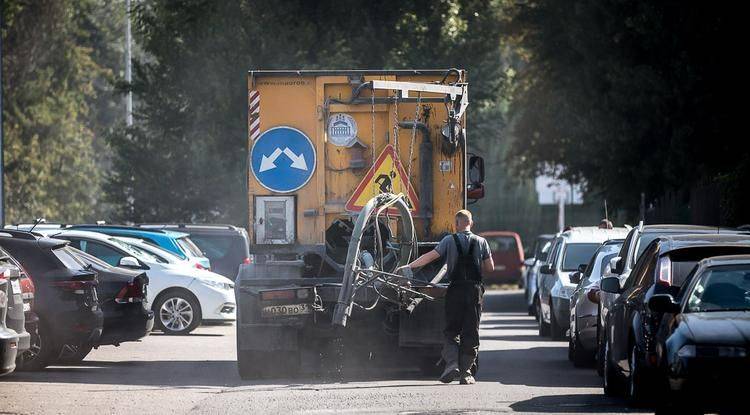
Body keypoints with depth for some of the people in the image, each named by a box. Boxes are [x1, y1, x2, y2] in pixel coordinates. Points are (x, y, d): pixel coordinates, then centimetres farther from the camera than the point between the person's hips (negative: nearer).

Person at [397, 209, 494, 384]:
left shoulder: (450, 240, -1)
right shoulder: (481, 242, 4)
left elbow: (430, 256, -2)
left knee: (451, 330, 7)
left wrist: (409, 266, 7)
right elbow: (490, 267, 7)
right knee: (470, 332, 6)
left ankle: (451, 362, -14)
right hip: (474, 289, 1)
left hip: (455, 289, -1)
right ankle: (466, 372, 4)